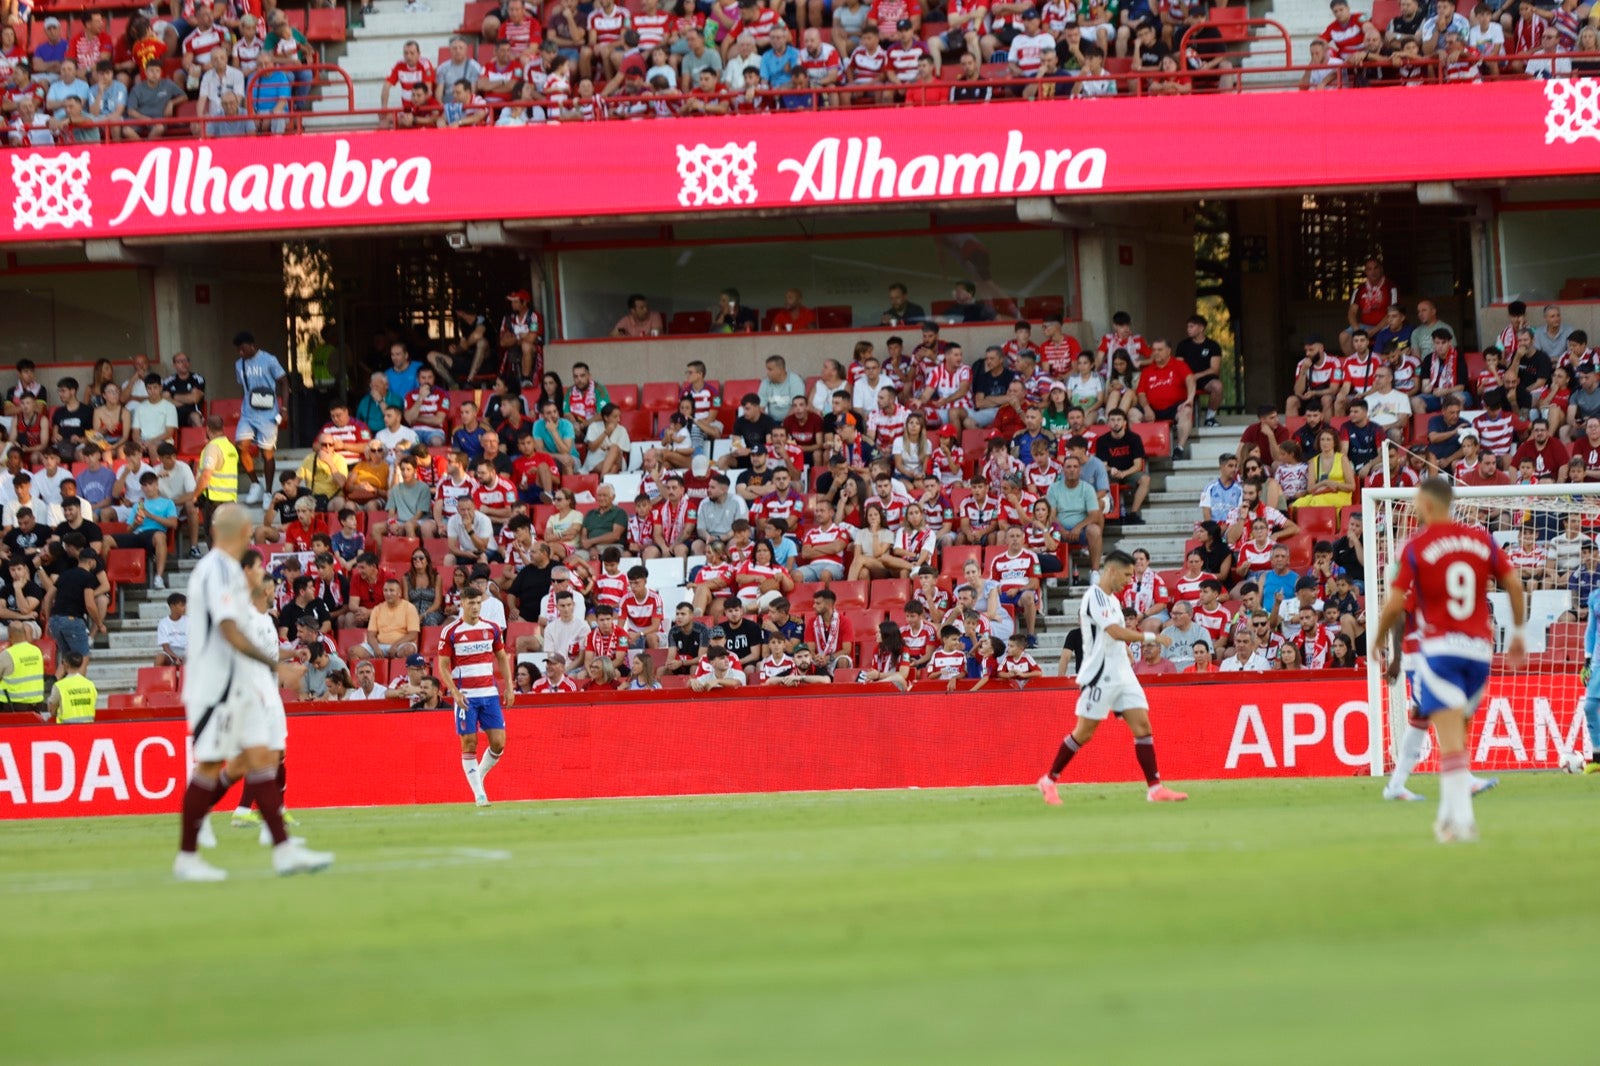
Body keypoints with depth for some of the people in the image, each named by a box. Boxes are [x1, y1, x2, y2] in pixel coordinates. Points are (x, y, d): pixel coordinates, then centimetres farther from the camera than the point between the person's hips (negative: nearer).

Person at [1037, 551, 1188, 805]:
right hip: (1099, 677, -9)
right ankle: (1049, 780, 13)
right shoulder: (1095, 596, -14)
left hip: (1121, 675, 9)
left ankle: (1155, 788, -6)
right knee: (1084, 732, -2)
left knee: (1142, 725, -3)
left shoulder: (1112, 600, 15)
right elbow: (1116, 632, -25)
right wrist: (1151, 637, -21)